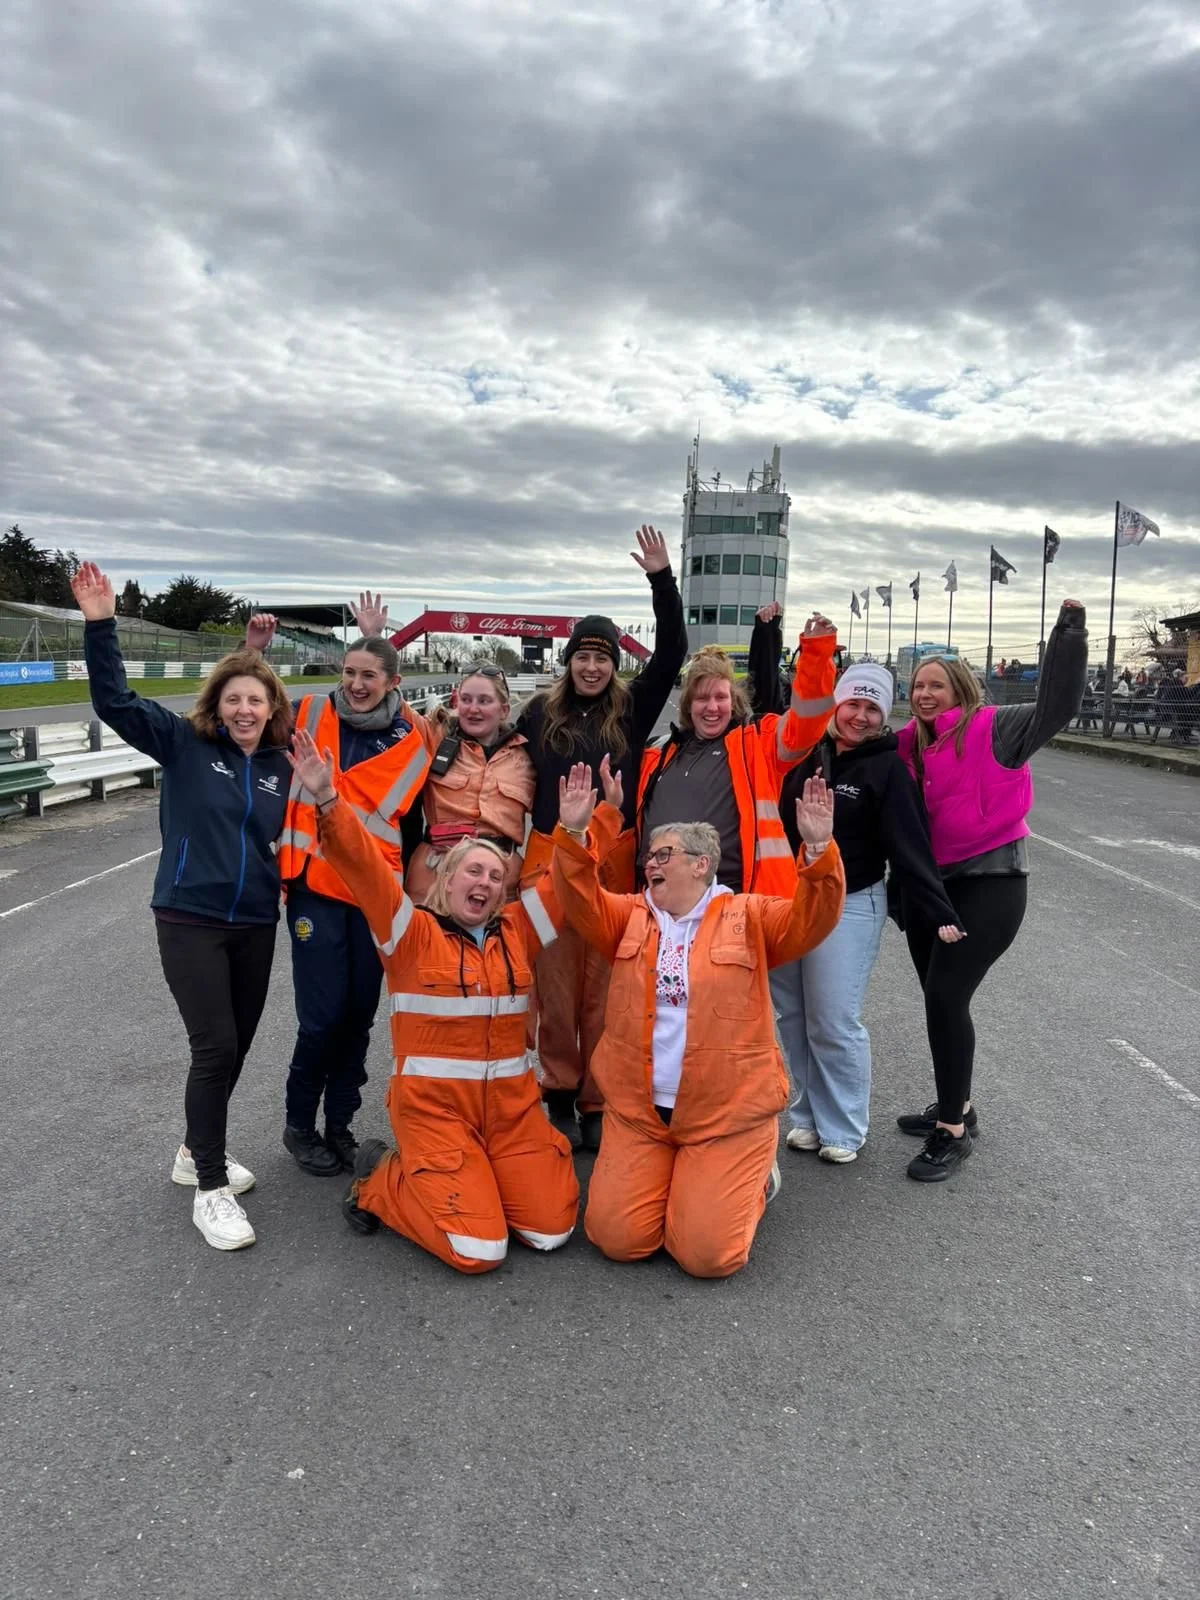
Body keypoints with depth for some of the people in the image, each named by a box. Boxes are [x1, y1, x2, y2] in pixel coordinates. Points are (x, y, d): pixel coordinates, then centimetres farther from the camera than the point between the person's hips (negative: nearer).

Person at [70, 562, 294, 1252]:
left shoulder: (283, 766, 5)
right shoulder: (184, 743, -4)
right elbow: (114, 700, -14)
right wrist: (101, 623, -23)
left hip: (256, 924, 5)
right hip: (190, 919, -4)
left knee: (236, 1046, 13)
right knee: (215, 1047, -10)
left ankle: (198, 1150, 36)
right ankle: (211, 1188, 5)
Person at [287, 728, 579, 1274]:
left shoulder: (515, 933, 8)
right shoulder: (412, 935, -4)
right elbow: (364, 868, -15)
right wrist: (329, 803, -28)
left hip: (511, 1103, 5)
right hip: (433, 1104, -5)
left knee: (552, 1231, -3)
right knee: (477, 1250, -12)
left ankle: (474, 1173, 24)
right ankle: (381, 1179, 13)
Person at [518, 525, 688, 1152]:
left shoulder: (632, 710, 6)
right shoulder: (540, 713, 7)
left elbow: (672, 652, -2)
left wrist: (661, 579, -8)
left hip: (614, 861, 0)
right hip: (551, 859, 0)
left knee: (606, 989, 4)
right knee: (555, 986, 6)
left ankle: (599, 1103, 16)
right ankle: (560, 1095, 21)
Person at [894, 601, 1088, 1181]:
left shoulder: (991, 729, -9)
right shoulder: (909, 744, 9)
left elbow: (1056, 707, -20)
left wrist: (1068, 633, -25)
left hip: (989, 883, -7)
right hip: (927, 883, 7)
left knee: (945, 997, -12)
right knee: (940, 999, 14)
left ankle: (951, 1131, 2)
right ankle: (955, 1107, 33)